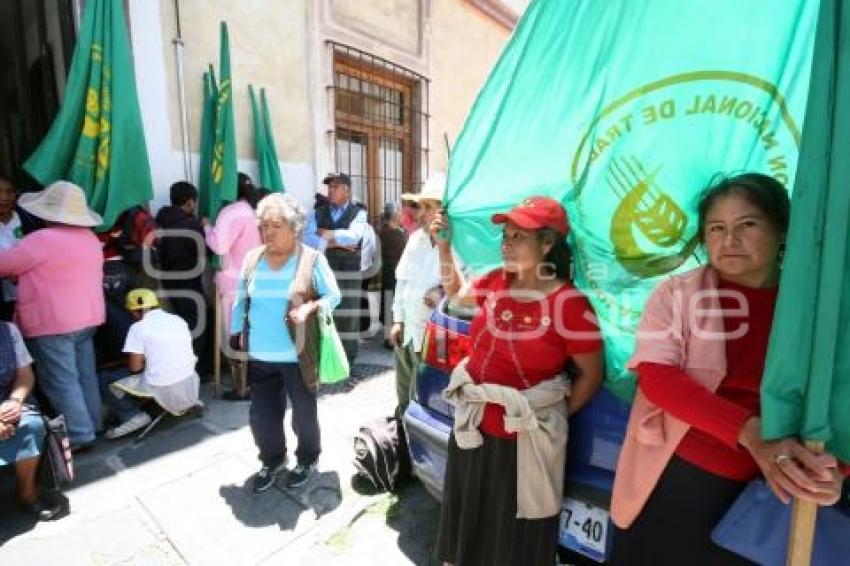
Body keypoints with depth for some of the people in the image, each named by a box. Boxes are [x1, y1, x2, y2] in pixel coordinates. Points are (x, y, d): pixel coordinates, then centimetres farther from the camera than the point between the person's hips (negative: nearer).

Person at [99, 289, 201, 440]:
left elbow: (135, 367, -8)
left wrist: (145, 363, 15)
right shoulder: (179, 320, 9)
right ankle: (187, 402, 20)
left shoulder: (139, 327, -7)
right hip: (189, 383, 5)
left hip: (161, 389, -5)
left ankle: (134, 416, 0)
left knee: (105, 382, 13)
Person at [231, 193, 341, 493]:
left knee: (304, 413, 13)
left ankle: (307, 459, 39)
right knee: (261, 416, 14)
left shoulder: (311, 259, -11)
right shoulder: (252, 258, 4)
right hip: (259, 357, 4)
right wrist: (235, 336, 11)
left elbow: (333, 296, -6)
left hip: (298, 357, -4)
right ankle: (272, 460, 41)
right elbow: (240, 300, 11)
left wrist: (311, 307, -24)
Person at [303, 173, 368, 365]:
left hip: (349, 273, -2)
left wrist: (326, 234, -4)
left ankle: (346, 362, 16)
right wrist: (336, 242, -11)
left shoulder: (358, 213, 3)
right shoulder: (318, 213, 12)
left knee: (347, 317, 3)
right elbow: (307, 239, -3)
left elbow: (352, 237, -15)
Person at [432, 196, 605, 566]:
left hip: (525, 438, -5)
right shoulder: (496, 282, -2)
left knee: (516, 535, 19)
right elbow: (456, 293, 18)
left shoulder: (568, 303, -19)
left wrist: (555, 418, -4)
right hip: (473, 425, 6)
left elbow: (591, 375, -10)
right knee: (468, 516, 27)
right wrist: (443, 247, 9)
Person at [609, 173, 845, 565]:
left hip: (771, 493, 2)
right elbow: (656, 378, -15)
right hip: (678, 476, -1)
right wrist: (752, 434, -26)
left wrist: (831, 469, -21)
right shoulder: (677, 292, -6)